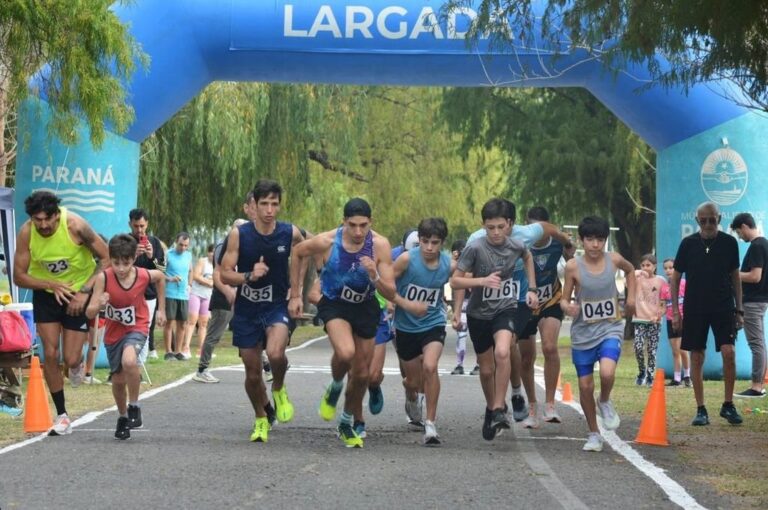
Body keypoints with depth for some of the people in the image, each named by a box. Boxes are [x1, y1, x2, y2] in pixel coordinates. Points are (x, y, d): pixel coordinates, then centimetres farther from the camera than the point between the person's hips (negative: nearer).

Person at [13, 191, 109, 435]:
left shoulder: (75, 225, -27)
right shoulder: (26, 233, -20)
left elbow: (106, 259, -18)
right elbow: (19, 277, -12)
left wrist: (85, 291, -24)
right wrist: (51, 284, -27)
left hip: (78, 293, -2)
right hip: (45, 292, 2)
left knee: (71, 359, -6)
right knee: (50, 355, -5)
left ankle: (78, 365, 33)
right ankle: (61, 416, 8)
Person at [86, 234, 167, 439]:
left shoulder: (143, 276, -19)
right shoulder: (104, 278, -22)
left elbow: (161, 276, 6)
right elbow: (90, 313, -22)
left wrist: (161, 309, 8)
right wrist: (99, 305, -45)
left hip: (137, 328, -2)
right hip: (114, 331, 2)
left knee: (129, 361, -31)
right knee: (118, 380, 12)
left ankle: (134, 407, -10)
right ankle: (123, 417, 39)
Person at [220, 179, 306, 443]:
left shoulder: (291, 233, -8)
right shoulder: (239, 234, -9)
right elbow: (225, 274, -8)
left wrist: (299, 290, 7)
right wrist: (249, 275, -26)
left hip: (277, 306, -1)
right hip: (246, 310, 1)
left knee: (275, 353, -30)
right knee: (252, 373, 8)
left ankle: (279, 389, 4)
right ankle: (261, 419, 35)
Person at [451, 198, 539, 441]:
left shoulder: (516, 246, -8)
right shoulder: (475, 248, -17)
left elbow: (528, 258, 18)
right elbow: (455, 281, -15)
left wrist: (532, 289, 13)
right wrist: (483, 280, -29)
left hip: (505, 309, 0)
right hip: (479, 313, 0)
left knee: (502, 352, -29)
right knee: (486, 369, 10)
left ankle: (499, 410, -22)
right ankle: (491, 408, 37)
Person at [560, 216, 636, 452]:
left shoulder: (613, 260, -4)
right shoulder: (573, 266, -9)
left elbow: (630, 270, 19)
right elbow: (564, 299, -3)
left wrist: (631, 297, 11)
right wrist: (567, 307, -25)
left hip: (610, 328, 0)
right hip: (583, 332, 0)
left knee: (607, 372, -26)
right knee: (585, 386, 2)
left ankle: (605, 402, 8)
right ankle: (594, 435, 21)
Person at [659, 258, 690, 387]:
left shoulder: (683, 283, -4)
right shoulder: (664, 287, 6)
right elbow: (664, 307, 8)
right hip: (670, 320, 4)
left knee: (682, 350, -10)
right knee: (675, 351, 7)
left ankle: (687, 376, 6)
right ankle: (677, 378, 12)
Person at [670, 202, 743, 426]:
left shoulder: (729, 243, 1)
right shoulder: (688, 243, -1)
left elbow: (735, 276, 9)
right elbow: (676, 277, 5)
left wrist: (739, 309, 6)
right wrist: (675, 311, 0)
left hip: (723, 306, 0)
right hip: (694, 308, 0)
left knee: (729, 352, -13)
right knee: (697, 357, 2)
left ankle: (728, 405, 2)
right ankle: (701, 410, 10)